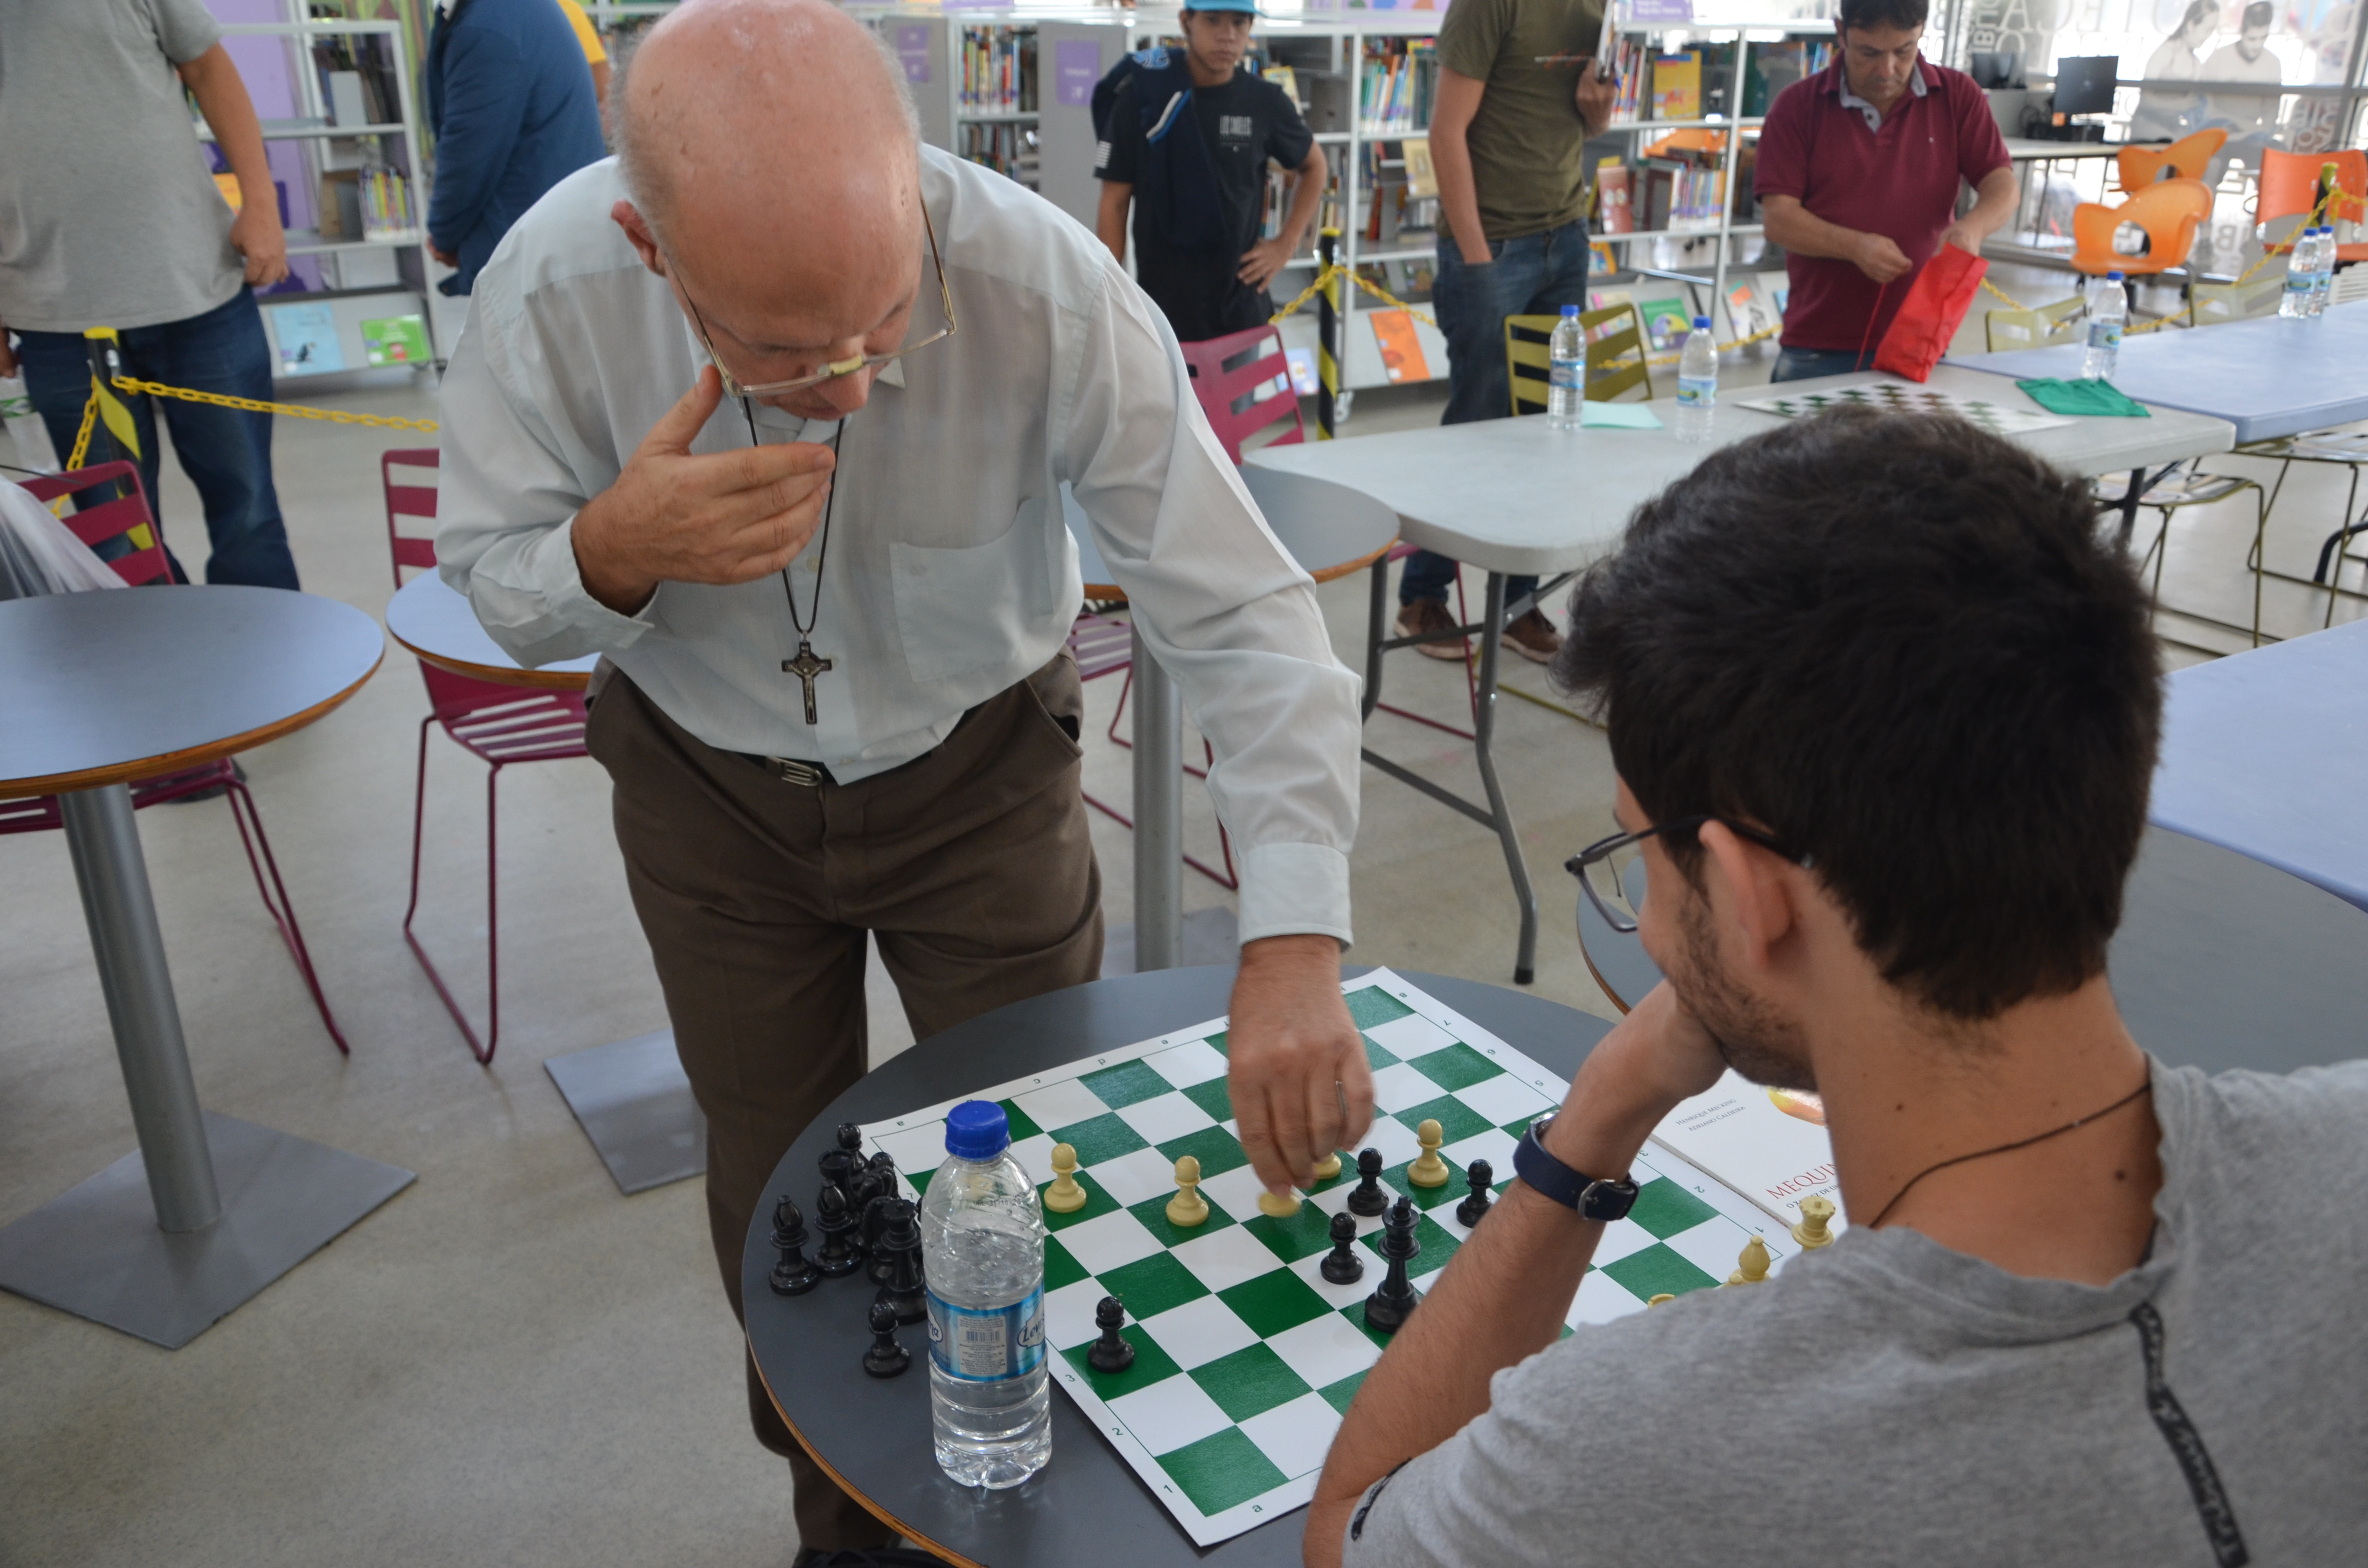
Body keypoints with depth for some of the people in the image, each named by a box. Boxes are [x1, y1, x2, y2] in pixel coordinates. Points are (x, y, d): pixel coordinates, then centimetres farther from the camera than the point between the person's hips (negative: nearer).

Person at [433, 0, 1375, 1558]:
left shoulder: (1047, 289, -32)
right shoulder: (551, 292, -26)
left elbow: (1245, 614, -30)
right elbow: (495, 582, -11)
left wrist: (1295, 945, -39)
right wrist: (614, 553, -35)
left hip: (982, 764, -1)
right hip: (710, 785, 2)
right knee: (781, 1194, 15)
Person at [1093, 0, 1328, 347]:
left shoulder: (1265, 101, -1)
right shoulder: (1144, 95, -7)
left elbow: (1313, 165, 18)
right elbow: (1114, 203, -3)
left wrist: (1287, 243, 6)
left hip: (1240, 309, 2)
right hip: (1161, 309, -2)